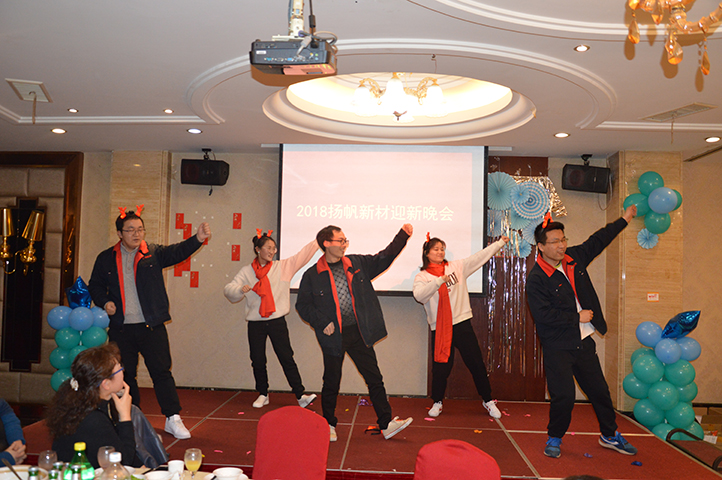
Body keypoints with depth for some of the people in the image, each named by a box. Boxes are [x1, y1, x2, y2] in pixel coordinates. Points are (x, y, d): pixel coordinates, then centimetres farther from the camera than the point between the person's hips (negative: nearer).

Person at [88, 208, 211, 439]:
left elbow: (177, 252, -15)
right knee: (125, 374, 13)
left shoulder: (154, 253, 2)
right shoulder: (106, 259, 7)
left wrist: (198, 238, -32)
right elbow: (95, 285, 17)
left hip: (151, 326, -2)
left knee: (161, 371, -2)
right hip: (121, 328, 2)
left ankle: (173, 419, 6)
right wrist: (104, 301, -2)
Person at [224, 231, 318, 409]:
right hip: (255, 323, 1)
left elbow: (304, 255, 3)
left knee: (286, 358, -3)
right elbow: (229, 291, 2)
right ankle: (263, 395, 26)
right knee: (258, 361, 9)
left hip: (277, 321, -1)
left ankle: (300, 395, 0)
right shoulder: (246, 271, 4)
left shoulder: (283, 266, 5)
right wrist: (240, 289, -19)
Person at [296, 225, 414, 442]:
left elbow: (384, 258, 9)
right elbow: (303, 305, 0)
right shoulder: (312, 275, -4)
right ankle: (329, 425, 29)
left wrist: (403, 236, -1)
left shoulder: (357, 264, 6)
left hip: (359, 333, 3)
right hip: (334, 336, -3)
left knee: (375, 378, 5)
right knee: (331, 382, 10)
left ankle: (386, 424, 14)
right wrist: (322, 323, -11)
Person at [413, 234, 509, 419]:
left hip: (462, 324, 2)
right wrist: (439, 280, -25)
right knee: (441, 367, 3)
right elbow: (419, 295, -18)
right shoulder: (422, 276, 1)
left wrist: (500, 243, 8)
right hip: (439, 329, -2)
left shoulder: (457, 267, 8)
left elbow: (480, 257, 9)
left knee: (476, 364, 7)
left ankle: (488, 400, 24)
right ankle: (437, 402, 24)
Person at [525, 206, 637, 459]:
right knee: (564, 396, -6)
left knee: (599, 390, 16)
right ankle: (554, 438, 18)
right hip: (557, 346, -6)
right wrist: (578, 317, -16)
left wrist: (624, 219, 27)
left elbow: (598, 240, 20)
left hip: (584, 342, 6)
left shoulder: (574, 258, 3)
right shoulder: (536, 278, -17)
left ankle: (609, 435, 36)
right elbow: (543, 315, -23)